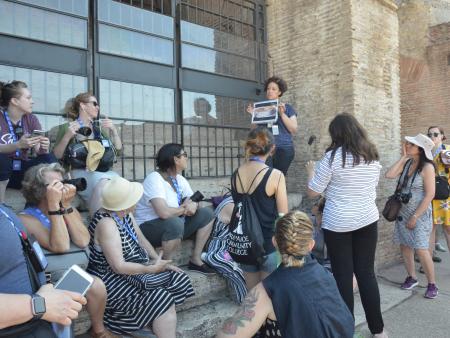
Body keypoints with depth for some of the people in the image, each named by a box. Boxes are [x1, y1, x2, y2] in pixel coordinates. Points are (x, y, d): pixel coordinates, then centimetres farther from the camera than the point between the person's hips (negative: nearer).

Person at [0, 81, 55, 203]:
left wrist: (44, 148, -29)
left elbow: (38, 151, -6)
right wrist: (19, 145, -36)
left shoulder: (31, 119, 2)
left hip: (23, 171, 3)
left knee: (49, 159, -23)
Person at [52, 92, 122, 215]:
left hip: (105, 171, 4)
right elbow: (56, 156, 2)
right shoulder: (67, 127, 11)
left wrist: (114, 130, 4)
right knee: (103, 183, -34)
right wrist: (67, 136, -12)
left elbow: (118, 148, 18)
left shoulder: (100, 127, 23)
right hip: (81, 172, -3)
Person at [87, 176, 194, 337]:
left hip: (132, 271, 9)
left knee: (180, 280, -1)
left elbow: (141, 240, 8)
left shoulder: (125, 213, 1)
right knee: (162, 300, -23)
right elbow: (118, 266, -28)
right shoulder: (106, 223, -26)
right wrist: (152, 268, -20)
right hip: (113, 281, -9)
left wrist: (160, 262, -4)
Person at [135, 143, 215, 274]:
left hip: (174, 225, 9)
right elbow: (164, 212, -36)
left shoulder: (180, 179, 4)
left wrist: (193, 205, -18)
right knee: (175, 223, -38)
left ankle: (195, 260, 8)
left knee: (207, 214, 3)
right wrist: (184, 208, -17)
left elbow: (194, 200, 8)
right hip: (147, 228, -9)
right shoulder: (154, 179, -24)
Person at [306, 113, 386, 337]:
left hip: (338, 224, -5)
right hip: (368, 220, 5)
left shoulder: (333, 156, -13)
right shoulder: (372, 156, 5)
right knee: (367, 273, 14)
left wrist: (311, 171, 9)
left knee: (343, 277, 6)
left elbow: (312, 192, -9)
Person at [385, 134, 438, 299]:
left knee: (421, 250, -7)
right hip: (403, 212, 6)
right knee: (404, 246, 11)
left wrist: (415, 216, -17)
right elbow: (389, 175, -7)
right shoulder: (407, 163, 4)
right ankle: (412, 277, 28)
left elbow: (430, 195, -17)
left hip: (419, 214, -6)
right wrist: (403, 157, -8)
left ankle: (432, 284, 11)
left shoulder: (427, 167, -15)